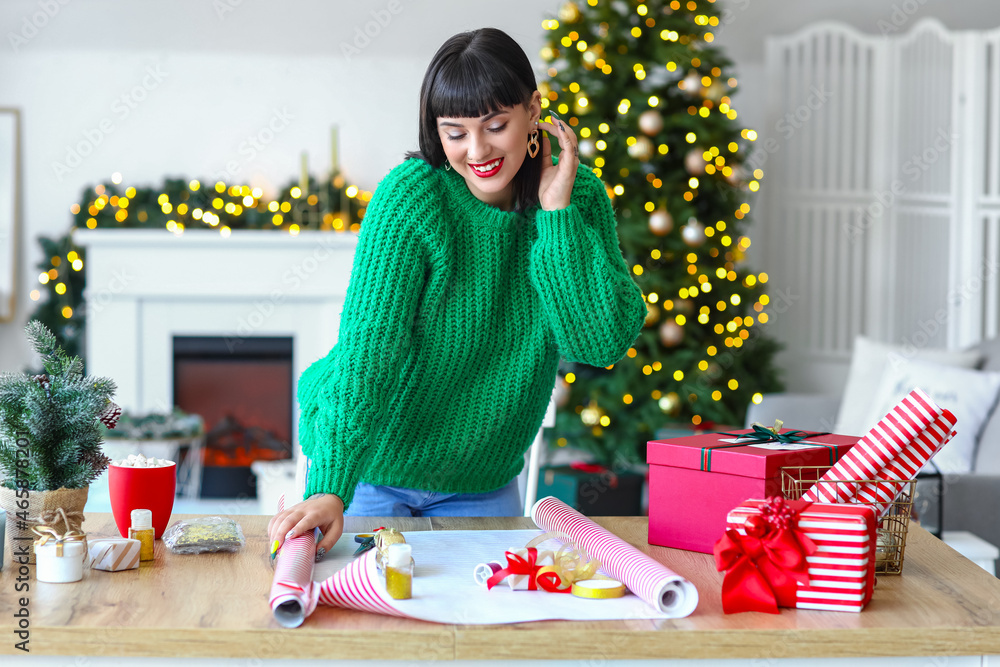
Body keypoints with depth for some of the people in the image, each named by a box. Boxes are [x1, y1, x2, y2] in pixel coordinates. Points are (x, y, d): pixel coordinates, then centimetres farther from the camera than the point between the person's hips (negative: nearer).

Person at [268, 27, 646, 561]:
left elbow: (603, 342, -17)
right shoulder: (410, 197, -22)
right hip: (369, 466, -4)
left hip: (483, 480, 4)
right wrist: (330, 489, -41)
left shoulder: (579, 196, -9)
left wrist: (558, 213, -24)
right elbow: (369, 345, -30)